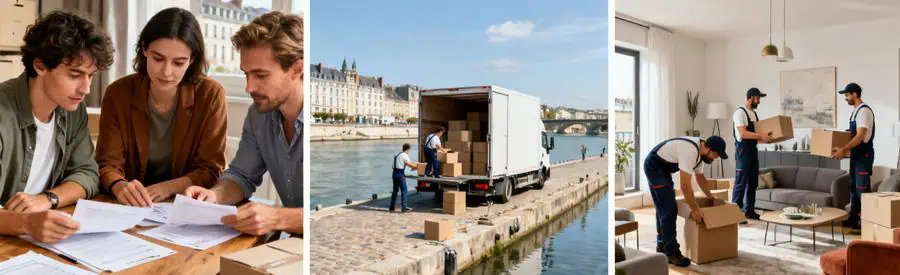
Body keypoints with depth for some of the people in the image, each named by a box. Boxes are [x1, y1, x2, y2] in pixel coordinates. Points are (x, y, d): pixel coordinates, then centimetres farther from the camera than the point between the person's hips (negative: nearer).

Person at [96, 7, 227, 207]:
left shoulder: (210, 95, -11)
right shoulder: (118, 93, -5)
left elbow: (211, 170, -9)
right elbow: (108, 164, -7)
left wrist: (168, 188, -25)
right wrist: (120, 187, -29)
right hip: (130, 208, 2)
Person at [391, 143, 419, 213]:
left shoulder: (398, 155, 18)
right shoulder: (404, 155, -8)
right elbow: (409, 164, -13)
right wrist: (417, 166, 1)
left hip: (394, 173, 9)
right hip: (400, 174, -9)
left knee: (395, 190, 14)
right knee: (403, 190, -3)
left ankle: (392, 207, 18)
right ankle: (404, 207, -3)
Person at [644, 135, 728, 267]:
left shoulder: (700, 151, 2)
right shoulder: (690, 151, -29)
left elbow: (700, 177, 19)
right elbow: (685, 185, -30)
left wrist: (711, 197, 25)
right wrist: (695, 209, -24)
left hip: (662, 167, 11)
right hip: (654, 166, -11)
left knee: (663, 208, 18)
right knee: (669, 209, -13)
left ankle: (662, 246, 30)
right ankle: (672, 253, -5)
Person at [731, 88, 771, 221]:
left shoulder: (754, 113, 15)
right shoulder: (740, 112, -13)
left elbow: (754, 131, 20)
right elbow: (743, 133, -22)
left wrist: (764, 136, 6)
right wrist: (761, 136, -22)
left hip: (753, 150, 9)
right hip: (743, 150, -9)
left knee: (753, 182, 12)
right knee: (741, 182, -7)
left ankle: (749, 210, 20)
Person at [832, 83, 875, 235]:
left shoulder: (864, 110, -17)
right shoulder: (855, 111, 14)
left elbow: (860, 136, -24)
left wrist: (843, 149, -26)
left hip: (864, 154, -10)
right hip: (856, 154, 10)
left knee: (863, 189, -7)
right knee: (853, 187, 14)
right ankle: (853, 219, 22)